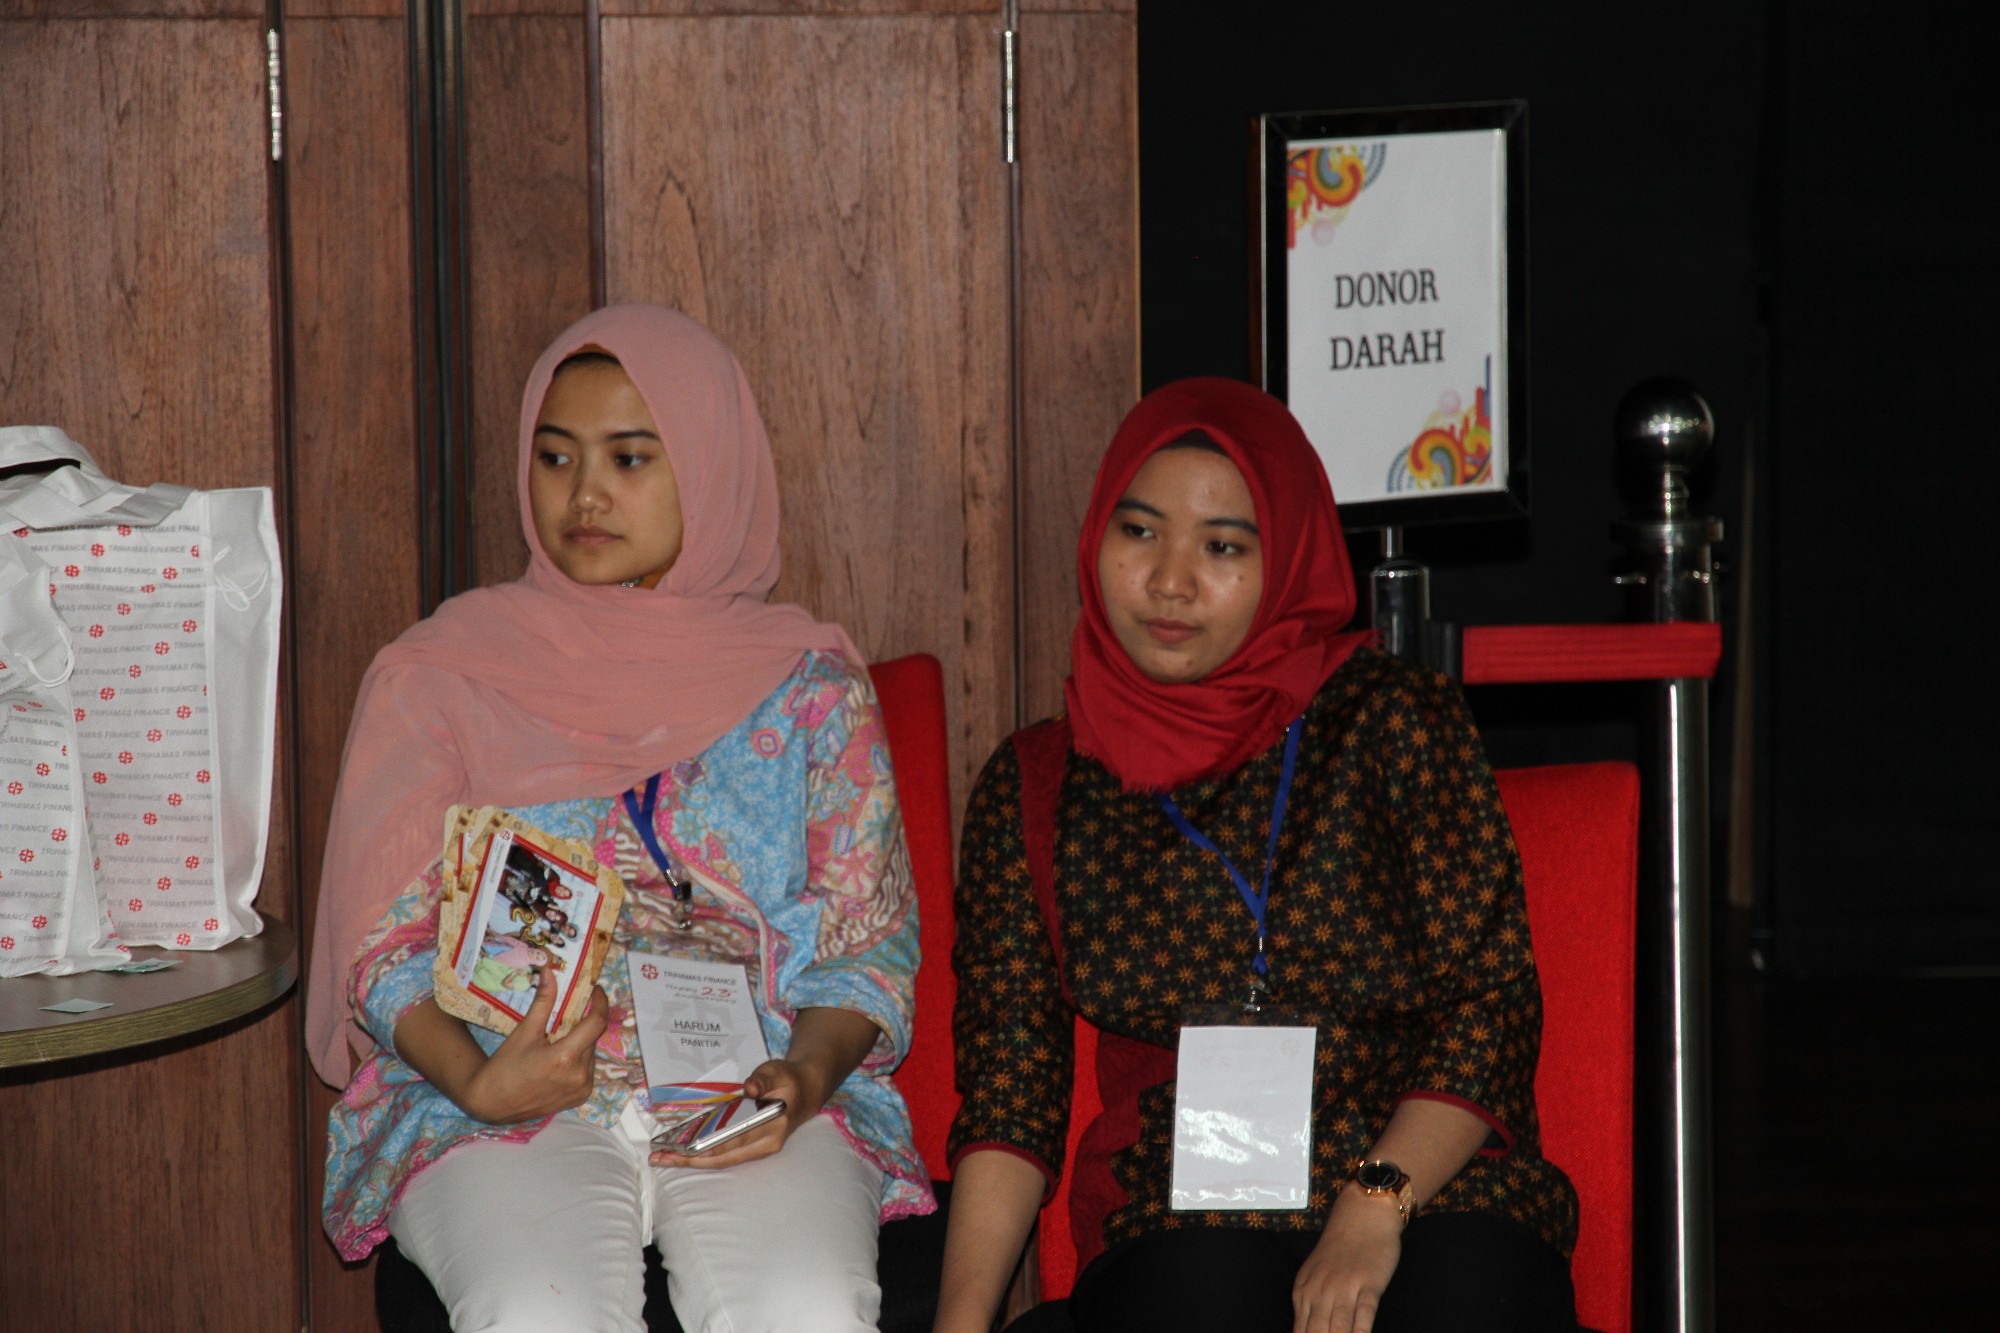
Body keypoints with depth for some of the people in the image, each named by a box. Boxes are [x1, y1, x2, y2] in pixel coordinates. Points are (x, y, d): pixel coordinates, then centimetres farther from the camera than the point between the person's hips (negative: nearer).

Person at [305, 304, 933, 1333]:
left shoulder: (810, 682, 14)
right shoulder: (440, 674, 13)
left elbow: (870, 945, 10)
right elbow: (384, 943, 7)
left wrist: (806, 1077, -12)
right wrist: (474, 1079, -13)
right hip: (508, 1104, 0)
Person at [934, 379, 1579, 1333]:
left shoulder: (1388, 720, 6)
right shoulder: (1033, 791, 11)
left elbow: (1493, 1001, 1)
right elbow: (1009, 1094, 9)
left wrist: (1375, 1208, -14)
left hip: (1429, 1192, -1)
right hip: (1183, 1225, 1)